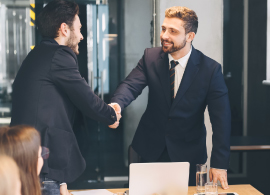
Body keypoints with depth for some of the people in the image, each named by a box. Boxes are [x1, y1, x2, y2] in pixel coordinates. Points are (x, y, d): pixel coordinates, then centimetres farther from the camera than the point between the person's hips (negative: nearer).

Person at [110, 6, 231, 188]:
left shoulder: (211, 69, -14)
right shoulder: (150, 57, -5)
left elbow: (221, 119, -14)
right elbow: (131, 84, -17)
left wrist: (219, 164, -19)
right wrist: (117, 103, -42)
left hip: (188, 153, -2)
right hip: (151, 149, 2)